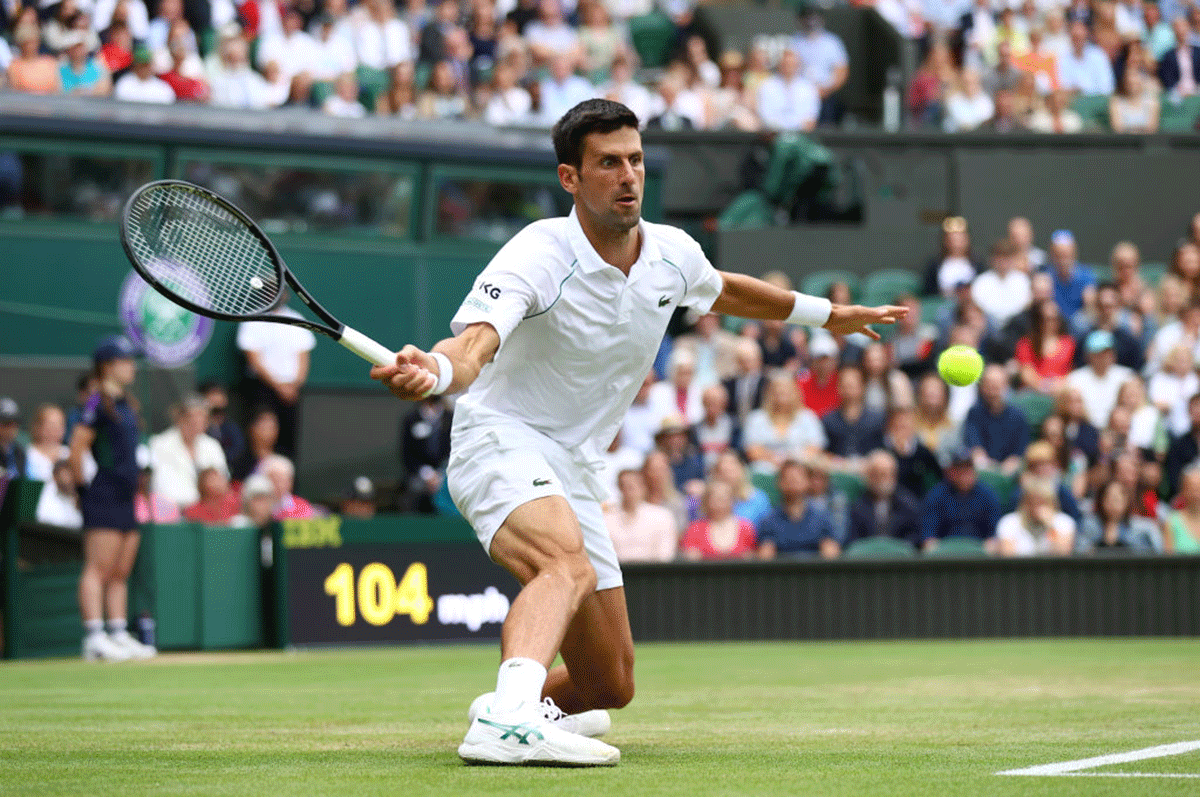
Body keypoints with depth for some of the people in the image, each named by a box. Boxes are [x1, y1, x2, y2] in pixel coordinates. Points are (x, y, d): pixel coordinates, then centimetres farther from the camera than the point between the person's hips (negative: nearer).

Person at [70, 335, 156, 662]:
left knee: (120, 573, 10)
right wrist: (83, 486, -12)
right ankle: (94, 637, -14)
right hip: (103, 500, -9)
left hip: (125, 500, 9)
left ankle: (119, 635, 13)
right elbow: (77, 446, -16)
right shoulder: (99, 404, -11)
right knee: (98, 569, -11)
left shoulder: (124, 403, 16)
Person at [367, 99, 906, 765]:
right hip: (501, 438, -7)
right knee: (568, 565, -41)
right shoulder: (538, 255, -20)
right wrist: (432, 371, -60)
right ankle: (508, 721, -60)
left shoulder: (672, 254, 2)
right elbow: (473, 345, -35)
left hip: (571, 472, 7)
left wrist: (827, 314, 39)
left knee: (609, 687, 9)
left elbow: (723, 291, 27)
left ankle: (522, 704, 39)